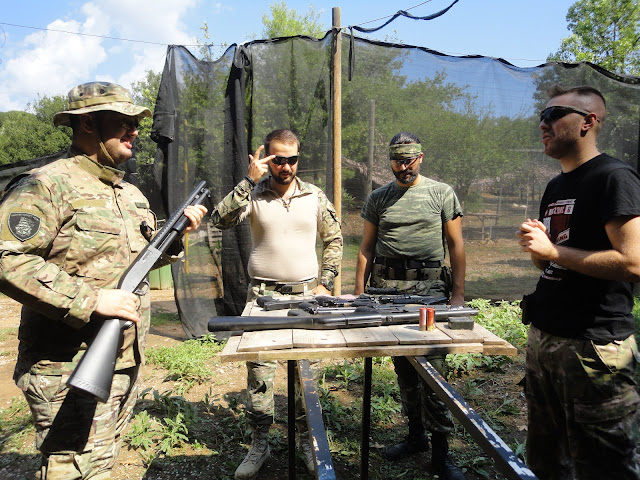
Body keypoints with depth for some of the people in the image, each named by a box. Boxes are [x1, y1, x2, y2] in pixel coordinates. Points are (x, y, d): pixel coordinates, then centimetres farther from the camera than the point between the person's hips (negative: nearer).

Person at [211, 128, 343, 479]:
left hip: (306, 294, 1)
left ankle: (307, 439, 27)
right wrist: (249, 181, -19)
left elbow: (334, 240, 13)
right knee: (259, 371, 4)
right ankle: (259, 444, 21)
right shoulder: (253, 194, 1)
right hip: (262, 295, -1)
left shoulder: (315, 196, 6)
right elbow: (221, 220, -16)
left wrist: (326, 283, 5)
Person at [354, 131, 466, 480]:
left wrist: (458, 292, -1)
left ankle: (440, 450, 7)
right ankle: (416, 435, 27)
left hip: (428, 287, -3)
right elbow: (367, 248, 14)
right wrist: (359, 291, 8)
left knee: (432, 367, -6)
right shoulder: (377, 198, 12)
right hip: (387, 287, 3)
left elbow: (456, 245, 5)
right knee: (403, 366, 11)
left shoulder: (442, 194, 5)